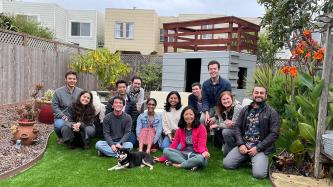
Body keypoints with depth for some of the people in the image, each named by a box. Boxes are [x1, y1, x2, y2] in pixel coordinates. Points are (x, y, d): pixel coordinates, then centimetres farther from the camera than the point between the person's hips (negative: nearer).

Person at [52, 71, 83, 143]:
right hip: (62, 117, -1)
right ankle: (60, 137, 5)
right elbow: (54, 106, -2)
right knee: (59, 125, -36)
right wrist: (63, 116, -14)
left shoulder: (80, 91, 5)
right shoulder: (58, 91, 1)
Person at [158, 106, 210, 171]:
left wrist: (204, 152, -34)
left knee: (201, 159, -40)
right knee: (166, 150, -19)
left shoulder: (201, 128, -4)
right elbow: (174, 144, 8)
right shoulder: (180, 129, 8)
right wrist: (162, 158, 5)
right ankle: (191, 164, -27)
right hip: (184, 154, 4)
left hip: (196, 155, -4)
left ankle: (179, 165, -19)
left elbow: (201, 145, -10)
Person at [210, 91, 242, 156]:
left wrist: (217, 125, -17)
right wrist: (226, 123, -28)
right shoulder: (222, 109, 1)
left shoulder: (237, 107, -22)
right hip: (231, 131, 8)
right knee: (215, 129, -7)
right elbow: (220, 122, -4)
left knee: (225, 132, -30)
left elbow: (233, 125, -23)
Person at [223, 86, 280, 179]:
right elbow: (237, 127, 8)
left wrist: (258, 148, -13)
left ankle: (257, 160, 10)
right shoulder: (245, 109, 10)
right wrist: (240, 144, -7)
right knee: (226, 164, -9)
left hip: (261, 148, -4)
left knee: (258, 174, -23)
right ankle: (247, 158, 16)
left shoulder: (272, 112, -3)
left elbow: (274, 133, -8)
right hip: (243, 145, 4)